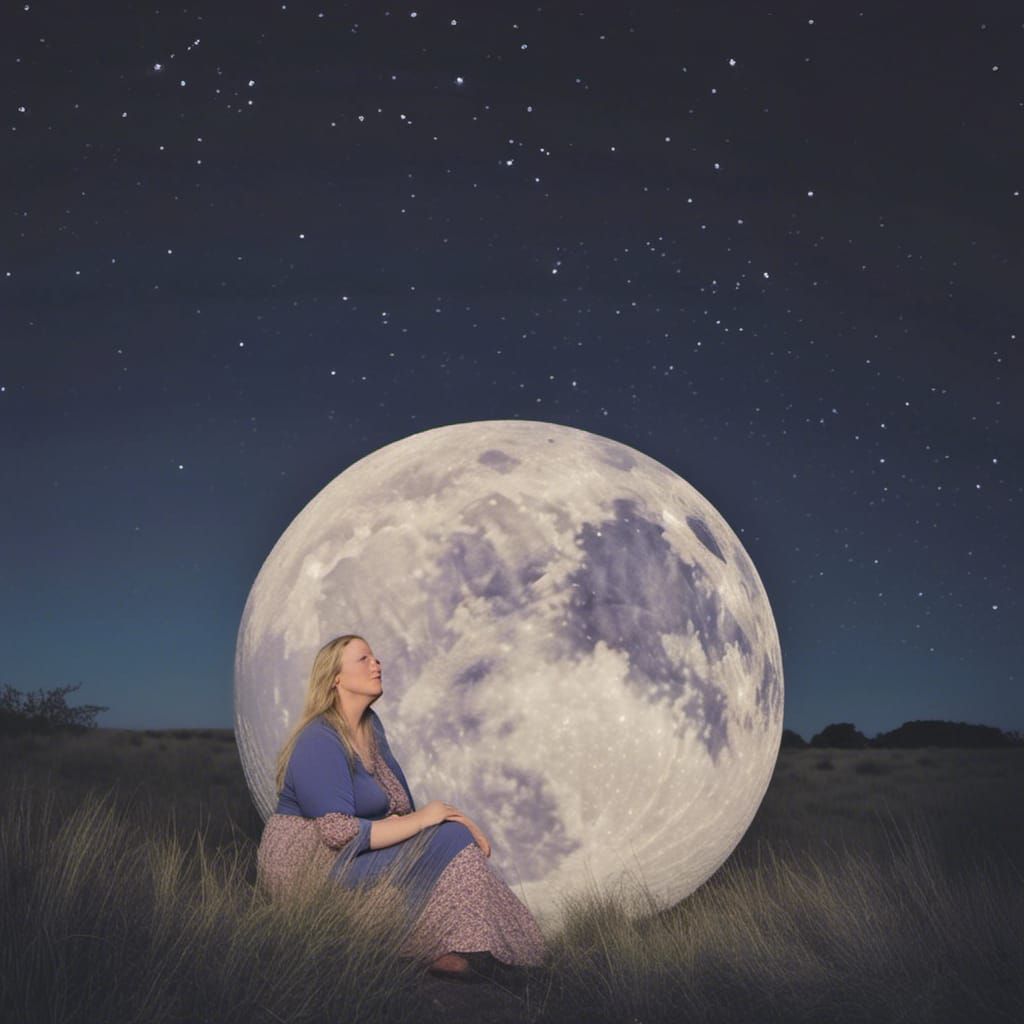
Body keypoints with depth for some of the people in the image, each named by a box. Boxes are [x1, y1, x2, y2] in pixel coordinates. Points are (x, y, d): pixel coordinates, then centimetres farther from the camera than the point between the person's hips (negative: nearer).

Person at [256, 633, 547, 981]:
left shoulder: (371, 725, 10)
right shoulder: (319, 743, -19)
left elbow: (399, 803, 11)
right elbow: (338, 833, -25)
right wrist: (419, 820, -20)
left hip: (351, 854, 10)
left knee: (451, 830, -6)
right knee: (446, 839, -21)